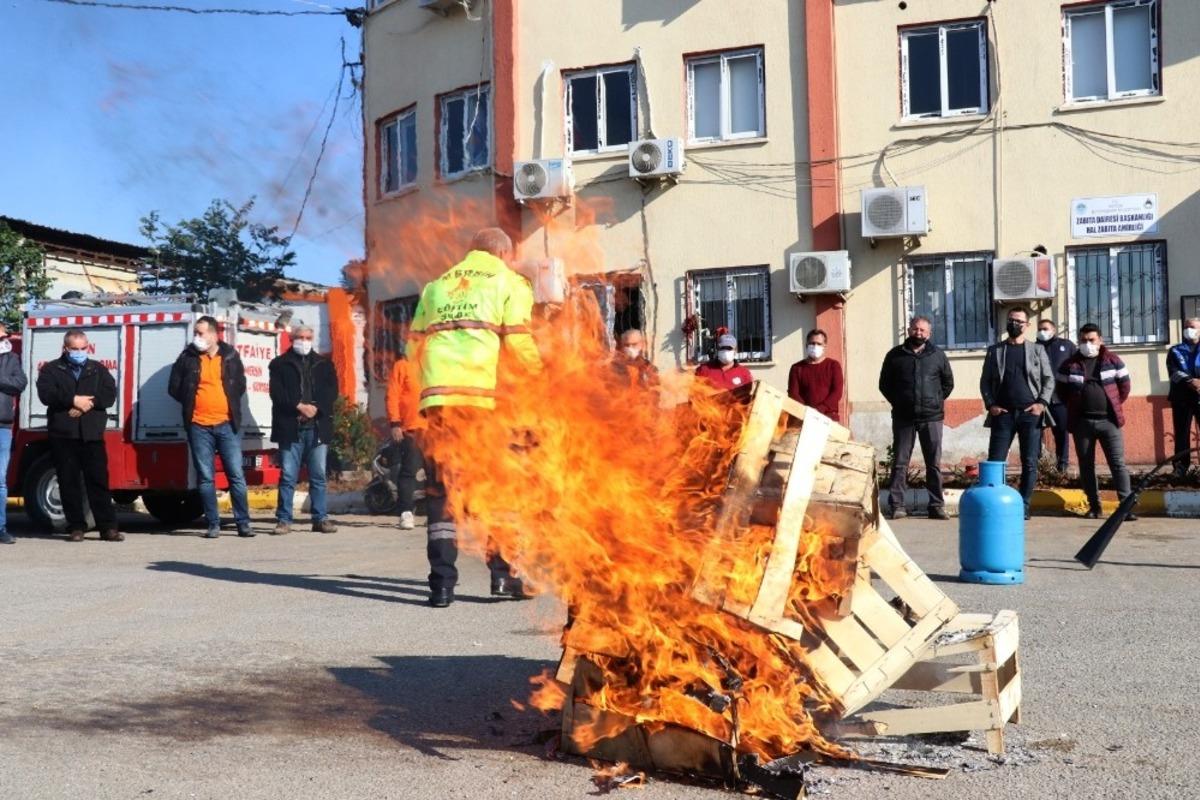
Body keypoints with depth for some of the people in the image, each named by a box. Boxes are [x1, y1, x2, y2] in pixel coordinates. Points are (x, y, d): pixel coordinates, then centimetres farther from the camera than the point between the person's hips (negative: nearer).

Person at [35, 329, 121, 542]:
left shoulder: (97, 369, 15)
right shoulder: (51, 370, 10)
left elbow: (110, 395, 1)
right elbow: (46, 394, -7)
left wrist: (88, 403, -13)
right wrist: (74, 400, -14)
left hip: (92, 434, 0)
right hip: (63, 434, 0)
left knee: (99, 480, -2)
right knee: (69, 482, 1)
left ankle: (108, 527, -2)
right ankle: (76, 527, 8)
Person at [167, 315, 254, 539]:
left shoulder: (230, 356, 5)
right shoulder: (187, 358, 3)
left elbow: (240, 385, 15)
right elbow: (174, 388, 10)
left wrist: (231, 406, 7)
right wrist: (192, 403, 8)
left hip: (227, 424, 0)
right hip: (199, 426, 0)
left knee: (236, 476, 0)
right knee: (205, 478, 3)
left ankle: (243, 523, 5)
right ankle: (213, 524, 10)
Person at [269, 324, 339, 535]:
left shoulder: (324, 364, 16)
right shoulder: (279, 364, 10)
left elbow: (331, 391, 5)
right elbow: (277, 393, -2)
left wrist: (315, 408, -10)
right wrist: (299, 406, -14)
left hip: (318, 427, 2)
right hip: (290, 428, -2)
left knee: (318, 476, 3)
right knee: (288, 476, -2)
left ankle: (321, 519, 9)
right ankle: (284, 520, 3)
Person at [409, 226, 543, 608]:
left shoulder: (436, 285, 25)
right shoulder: (510, 282, 12)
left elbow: (414, 344, 17)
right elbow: (518, 345, 1)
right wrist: (538, 370, 19)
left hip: (438, 395, 3)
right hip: (485, 395, -3)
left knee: (440, 488, 7)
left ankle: (442, 582, 1)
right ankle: (503, 574, 10)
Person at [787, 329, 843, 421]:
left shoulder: (833, 365, 10)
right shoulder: (797, 368, 11)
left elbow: (837, 392, 0)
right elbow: (793, 393, 3)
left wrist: (819, 409, -14)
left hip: (829, 417, 0)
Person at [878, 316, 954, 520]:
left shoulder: (938, 355, 7)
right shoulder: (895, 355, 6)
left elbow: (948, 382, 15)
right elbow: (884, 384, 13)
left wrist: (937, 401, 6)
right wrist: (898, 402, 5)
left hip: (931, 417, 0)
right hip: (903, 418, 0)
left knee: (934, 463, 3)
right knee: (900, 463, 0)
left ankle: (937, 505, 8)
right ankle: (897, 505, 2)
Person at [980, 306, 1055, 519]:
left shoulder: (1037, 351, 10)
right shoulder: (994, 351, 11)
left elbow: (1049, 379, 8)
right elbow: (985, 381, 10)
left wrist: (1042, 402, -6)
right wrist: (990, 404, -4)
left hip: (1030, 413, 0)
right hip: (1003, 413, 0)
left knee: (1030, 463, 0)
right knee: (995, 461, -5)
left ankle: (1024, 506, 6)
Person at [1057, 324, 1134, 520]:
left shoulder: (1113, 360, 3)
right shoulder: (1069, 364, 5)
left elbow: (1124, 385, 9)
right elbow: (1062, 390, 12)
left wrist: (1114, 405, 7)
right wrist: (1076, 407, 8)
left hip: (1109, 421, -1)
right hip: (1082, 422, 1)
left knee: (1118, 463, -4)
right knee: (1086, 465, 5)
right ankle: (1094, 506, 13)